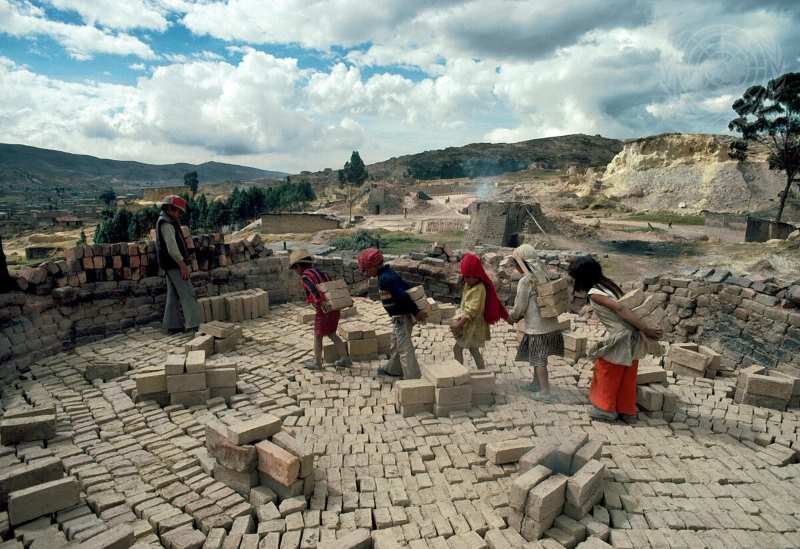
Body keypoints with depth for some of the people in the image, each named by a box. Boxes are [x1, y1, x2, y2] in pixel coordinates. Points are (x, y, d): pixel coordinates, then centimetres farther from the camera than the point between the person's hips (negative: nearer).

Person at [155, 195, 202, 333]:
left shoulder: (165, 222, 19)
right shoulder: (166, 223, -14)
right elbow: (171, 246, -22)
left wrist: (181, 263, 23)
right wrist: (182, 264, -24)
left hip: (171, 264, 10)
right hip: (173, 264, -10)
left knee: (174, 295, 12)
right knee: (187, 293, -11)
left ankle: (172, 325, 17)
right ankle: (193, 324, -12)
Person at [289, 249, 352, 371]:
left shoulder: (306, 276, -10)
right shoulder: (320, 272, 16)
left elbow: (313, 289, -28)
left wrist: (321, 302, -37)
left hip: (323, 310, -8)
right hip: (334, 308, 8)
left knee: (318, 336, 11)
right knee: (331, 334, 21)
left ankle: (317, 363, 24)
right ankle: (345, 359, 23)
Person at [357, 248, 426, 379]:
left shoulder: (385, 278, -23)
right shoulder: (388, 273, 9)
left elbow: (403, 296, -29)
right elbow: (406, 288, 14)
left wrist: (416, 312, -23)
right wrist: (415, 310, 15)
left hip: (401, 317, -10)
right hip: (400, 316, 10)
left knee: (405, 348, -3)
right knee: (396, 344, 25)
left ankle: (413, 378, 3)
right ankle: (393, 369, 42)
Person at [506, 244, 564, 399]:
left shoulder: (525, 281, -15)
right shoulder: (543, 276, 7)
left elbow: (520, 306, -9)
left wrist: (511, 317, 9)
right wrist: (518, 317, 18)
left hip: (537, 328, -7)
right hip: (551, 324, 7)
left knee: (538, 360, 4)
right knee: (538, 357, 21)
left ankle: (545, 392, 11)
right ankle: (536, 384, 35)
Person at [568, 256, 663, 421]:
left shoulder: (594, 293, -16)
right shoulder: (608, 283, 7)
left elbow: (621, 309, -23)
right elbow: (623, 307, 8)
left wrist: (647, 329, -22)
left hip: (620, 338, -7)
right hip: (633, 337, 7)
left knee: (607, 373, 14)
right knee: (626, 376, 21)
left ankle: (606, 408, 28)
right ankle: (627, 410, 34)